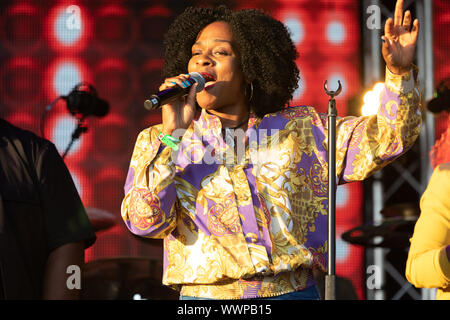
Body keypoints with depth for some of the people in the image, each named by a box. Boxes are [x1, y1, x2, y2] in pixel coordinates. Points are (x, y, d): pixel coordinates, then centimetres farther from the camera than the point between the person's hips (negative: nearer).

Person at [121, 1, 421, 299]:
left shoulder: (299, 129, 12)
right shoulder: (158, 142, 9)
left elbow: (387, 139, 8)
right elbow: (145, 220, -5)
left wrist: (400, 73, -6)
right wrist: (171, 135, -11)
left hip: (294, 291, 1)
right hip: (206, 296, -1)